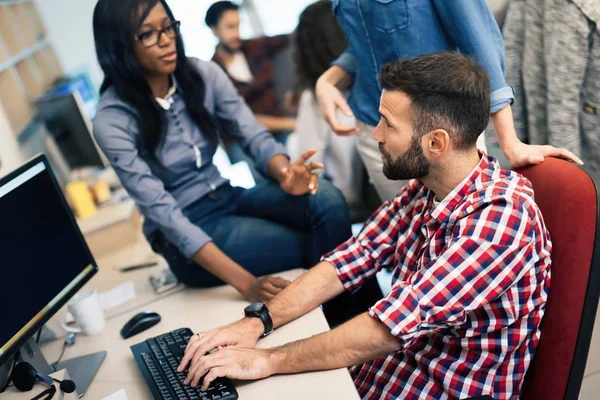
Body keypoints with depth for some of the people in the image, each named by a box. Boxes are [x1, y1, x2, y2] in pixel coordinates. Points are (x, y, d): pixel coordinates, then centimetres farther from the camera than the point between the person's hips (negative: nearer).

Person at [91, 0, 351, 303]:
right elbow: (162, 211, -24)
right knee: (314, 246, -22)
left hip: (229, 198, 5)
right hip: (182, 235, -5)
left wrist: (286, 173, -31)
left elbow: (255, 136, -5)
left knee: (325, 198, -23)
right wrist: (244, 282, -34)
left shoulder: (203, 74, -3)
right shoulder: (112, 121, -17)